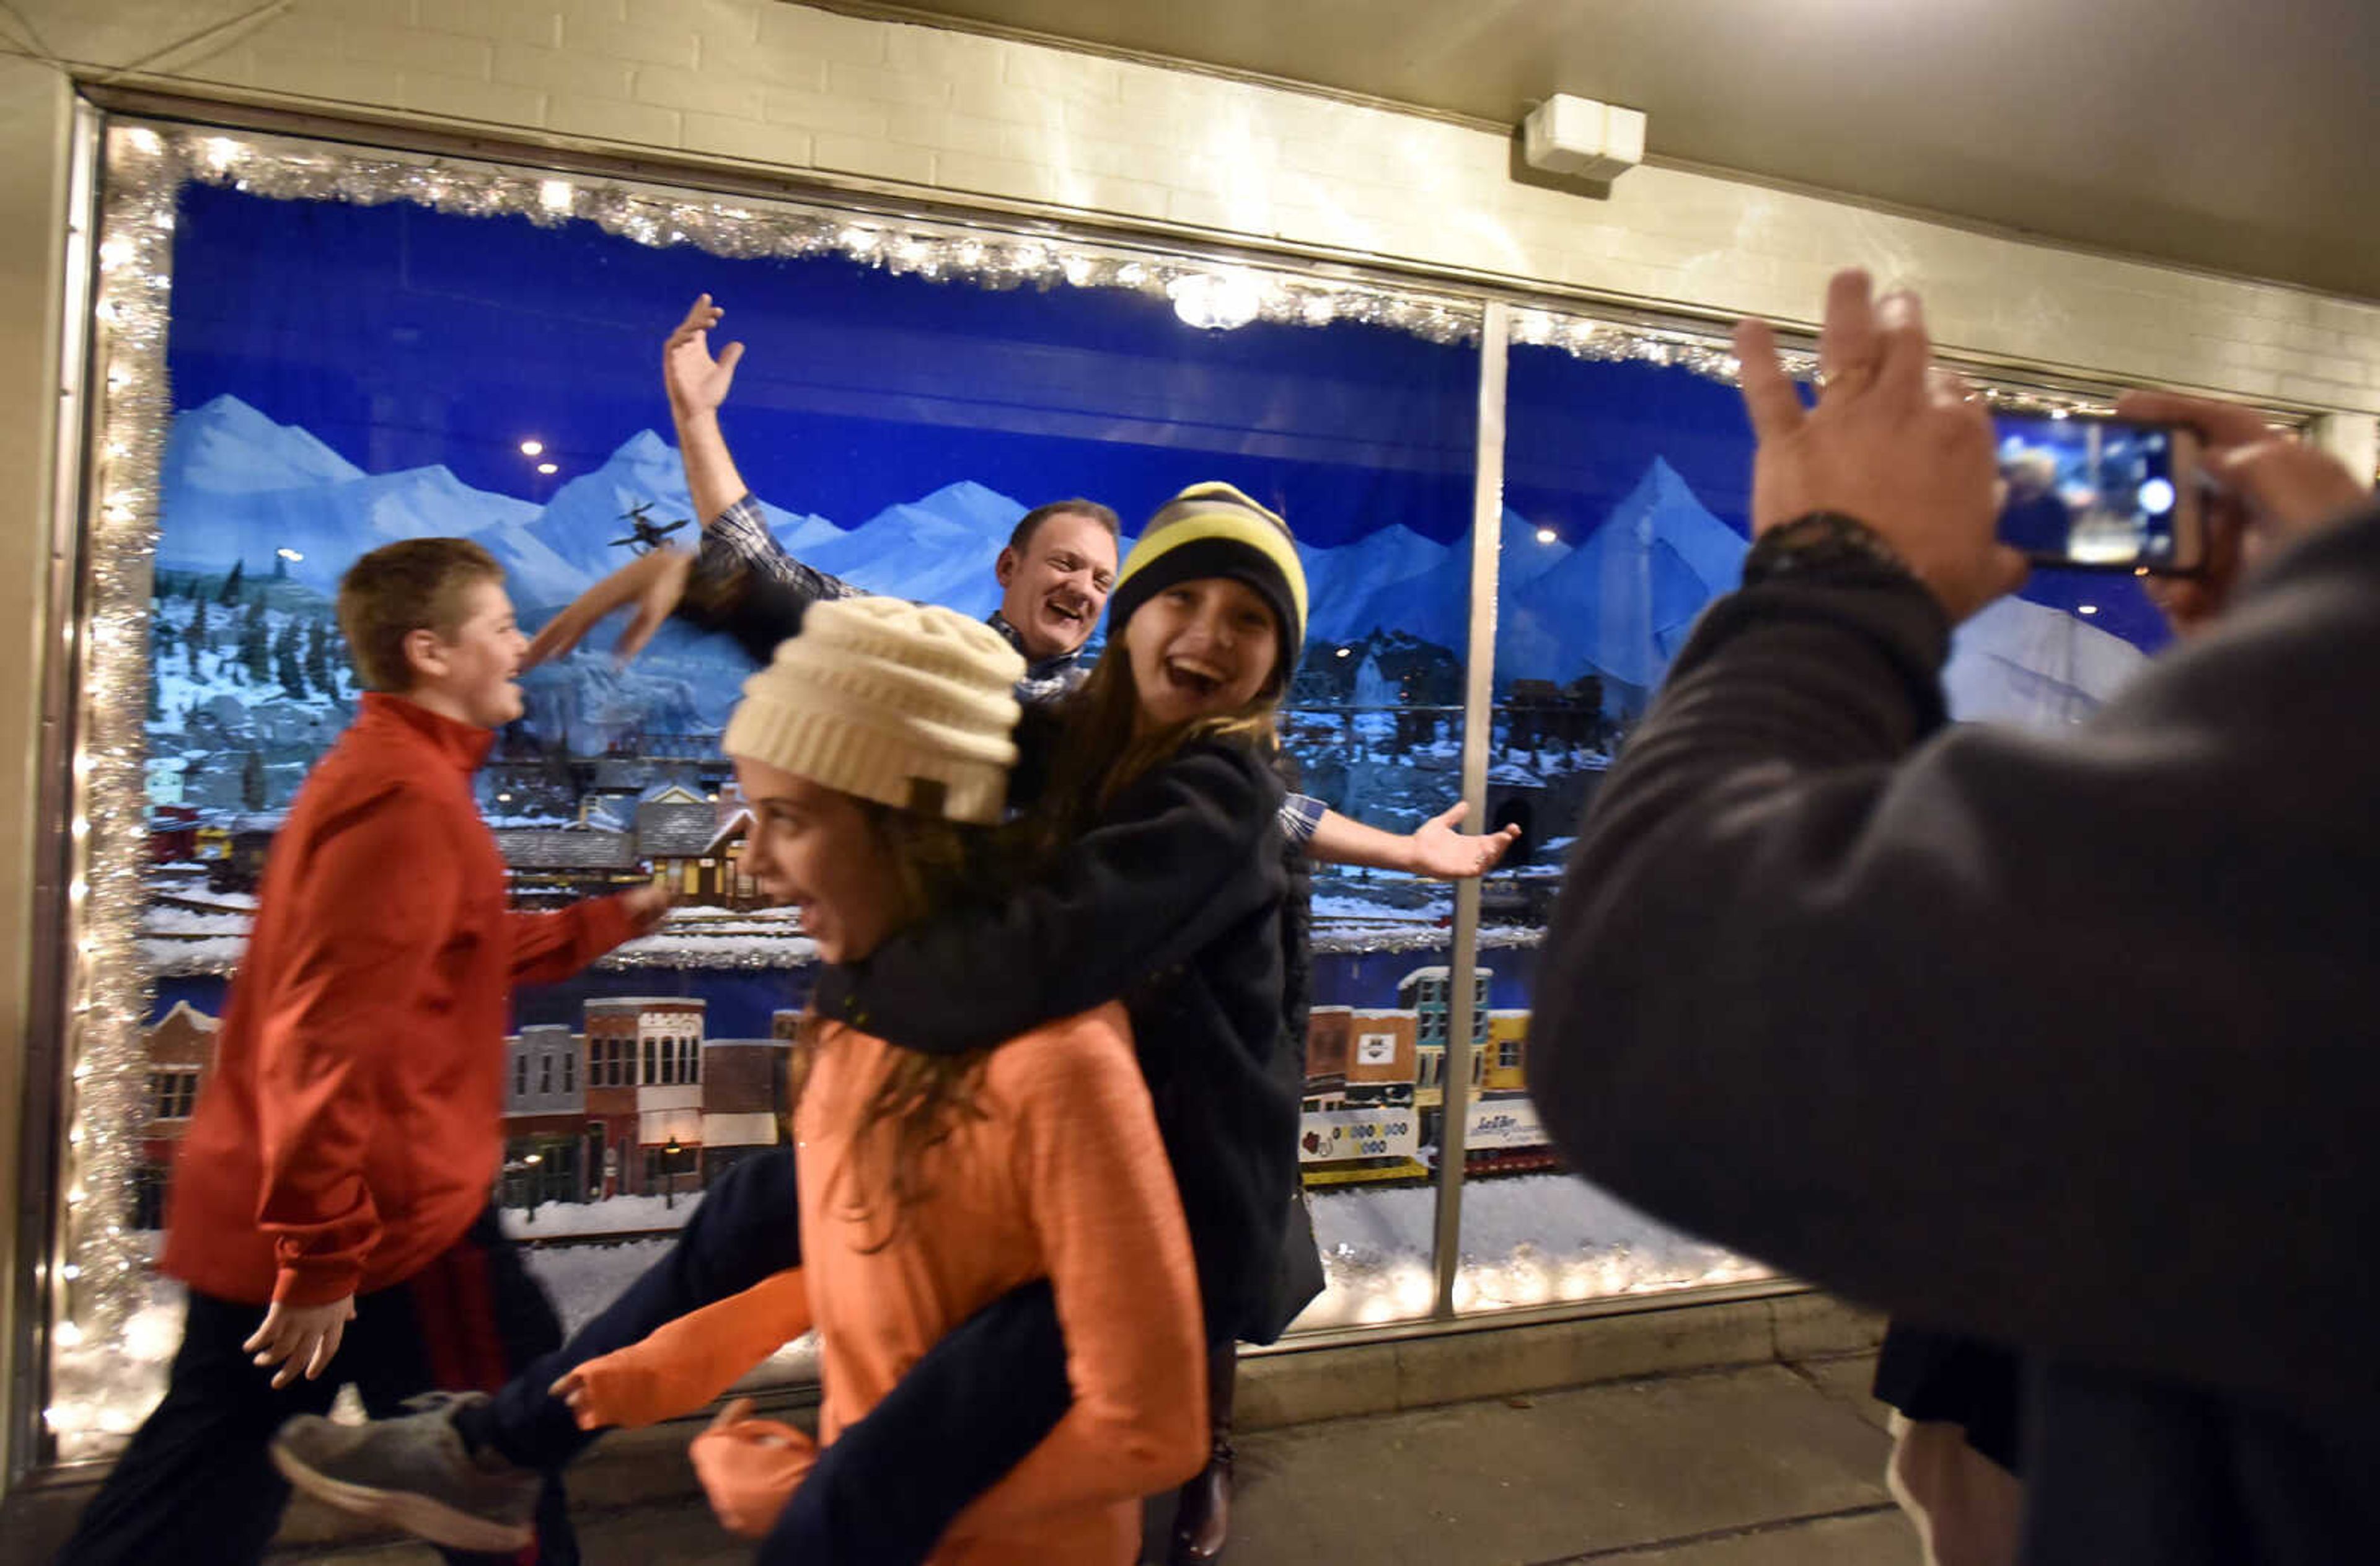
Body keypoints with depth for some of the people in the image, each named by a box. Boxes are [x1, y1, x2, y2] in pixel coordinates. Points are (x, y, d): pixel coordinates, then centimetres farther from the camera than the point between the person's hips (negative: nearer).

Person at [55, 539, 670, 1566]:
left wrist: (611, 922, 23)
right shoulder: (408, 794, -21)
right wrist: (323, 1254, -24)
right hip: (387, 1212, -10)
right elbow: (327, 1036, -27)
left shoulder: (380, 771, 14)